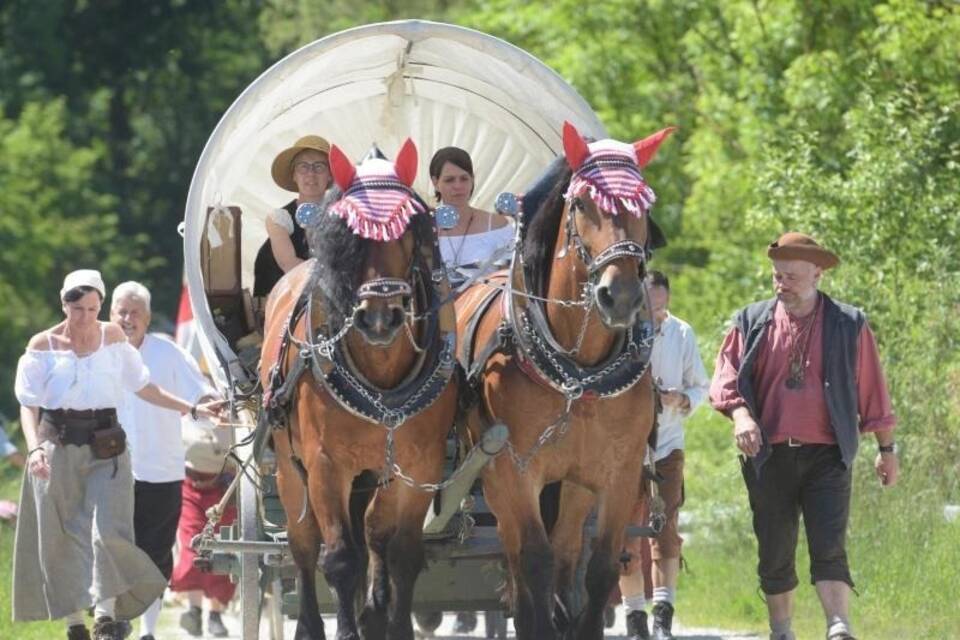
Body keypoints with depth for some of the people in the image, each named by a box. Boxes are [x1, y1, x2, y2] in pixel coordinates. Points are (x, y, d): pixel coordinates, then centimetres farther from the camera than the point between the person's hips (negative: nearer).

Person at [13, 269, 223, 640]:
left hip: (105, 448, 1)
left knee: (109, 530, -14)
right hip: (58, 449, -1)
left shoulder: (113, 338, 5)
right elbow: (29, 405, -4)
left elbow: (143, 387, 13)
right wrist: (35, 447, -21)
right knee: (62, 539, 2)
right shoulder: (43, 346, -2)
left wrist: (193, 409, 9)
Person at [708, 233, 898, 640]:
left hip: (826, 456, -2)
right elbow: (726, 375, 0)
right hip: (769, 455, 2)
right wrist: (740, 413, -20)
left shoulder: (848, 325, 5)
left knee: (829, 546, -14)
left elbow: (871, 390, 9)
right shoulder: (753, 323, 7)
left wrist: (886, 448, 11)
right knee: (775, 552, 7)